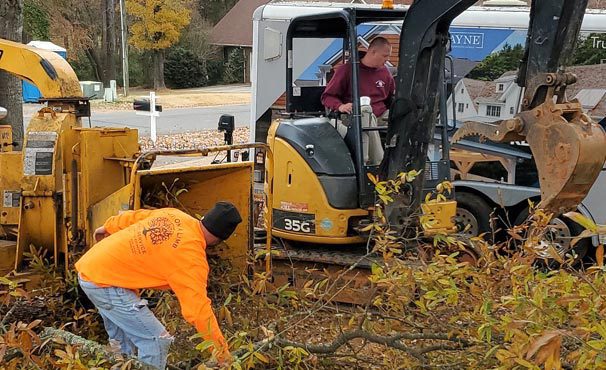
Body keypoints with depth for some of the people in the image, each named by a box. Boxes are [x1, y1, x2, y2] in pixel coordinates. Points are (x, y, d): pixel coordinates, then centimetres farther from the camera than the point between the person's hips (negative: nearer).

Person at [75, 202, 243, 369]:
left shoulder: (173, 214, 1)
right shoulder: (192, 256, -20)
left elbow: (133, 217, 16)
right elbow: (197, 307, -20)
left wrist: (107, 227, 34)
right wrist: (221, 347, -12)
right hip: (105, 281, -9)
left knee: (122, 341, 23)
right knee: (156, 342, -6)